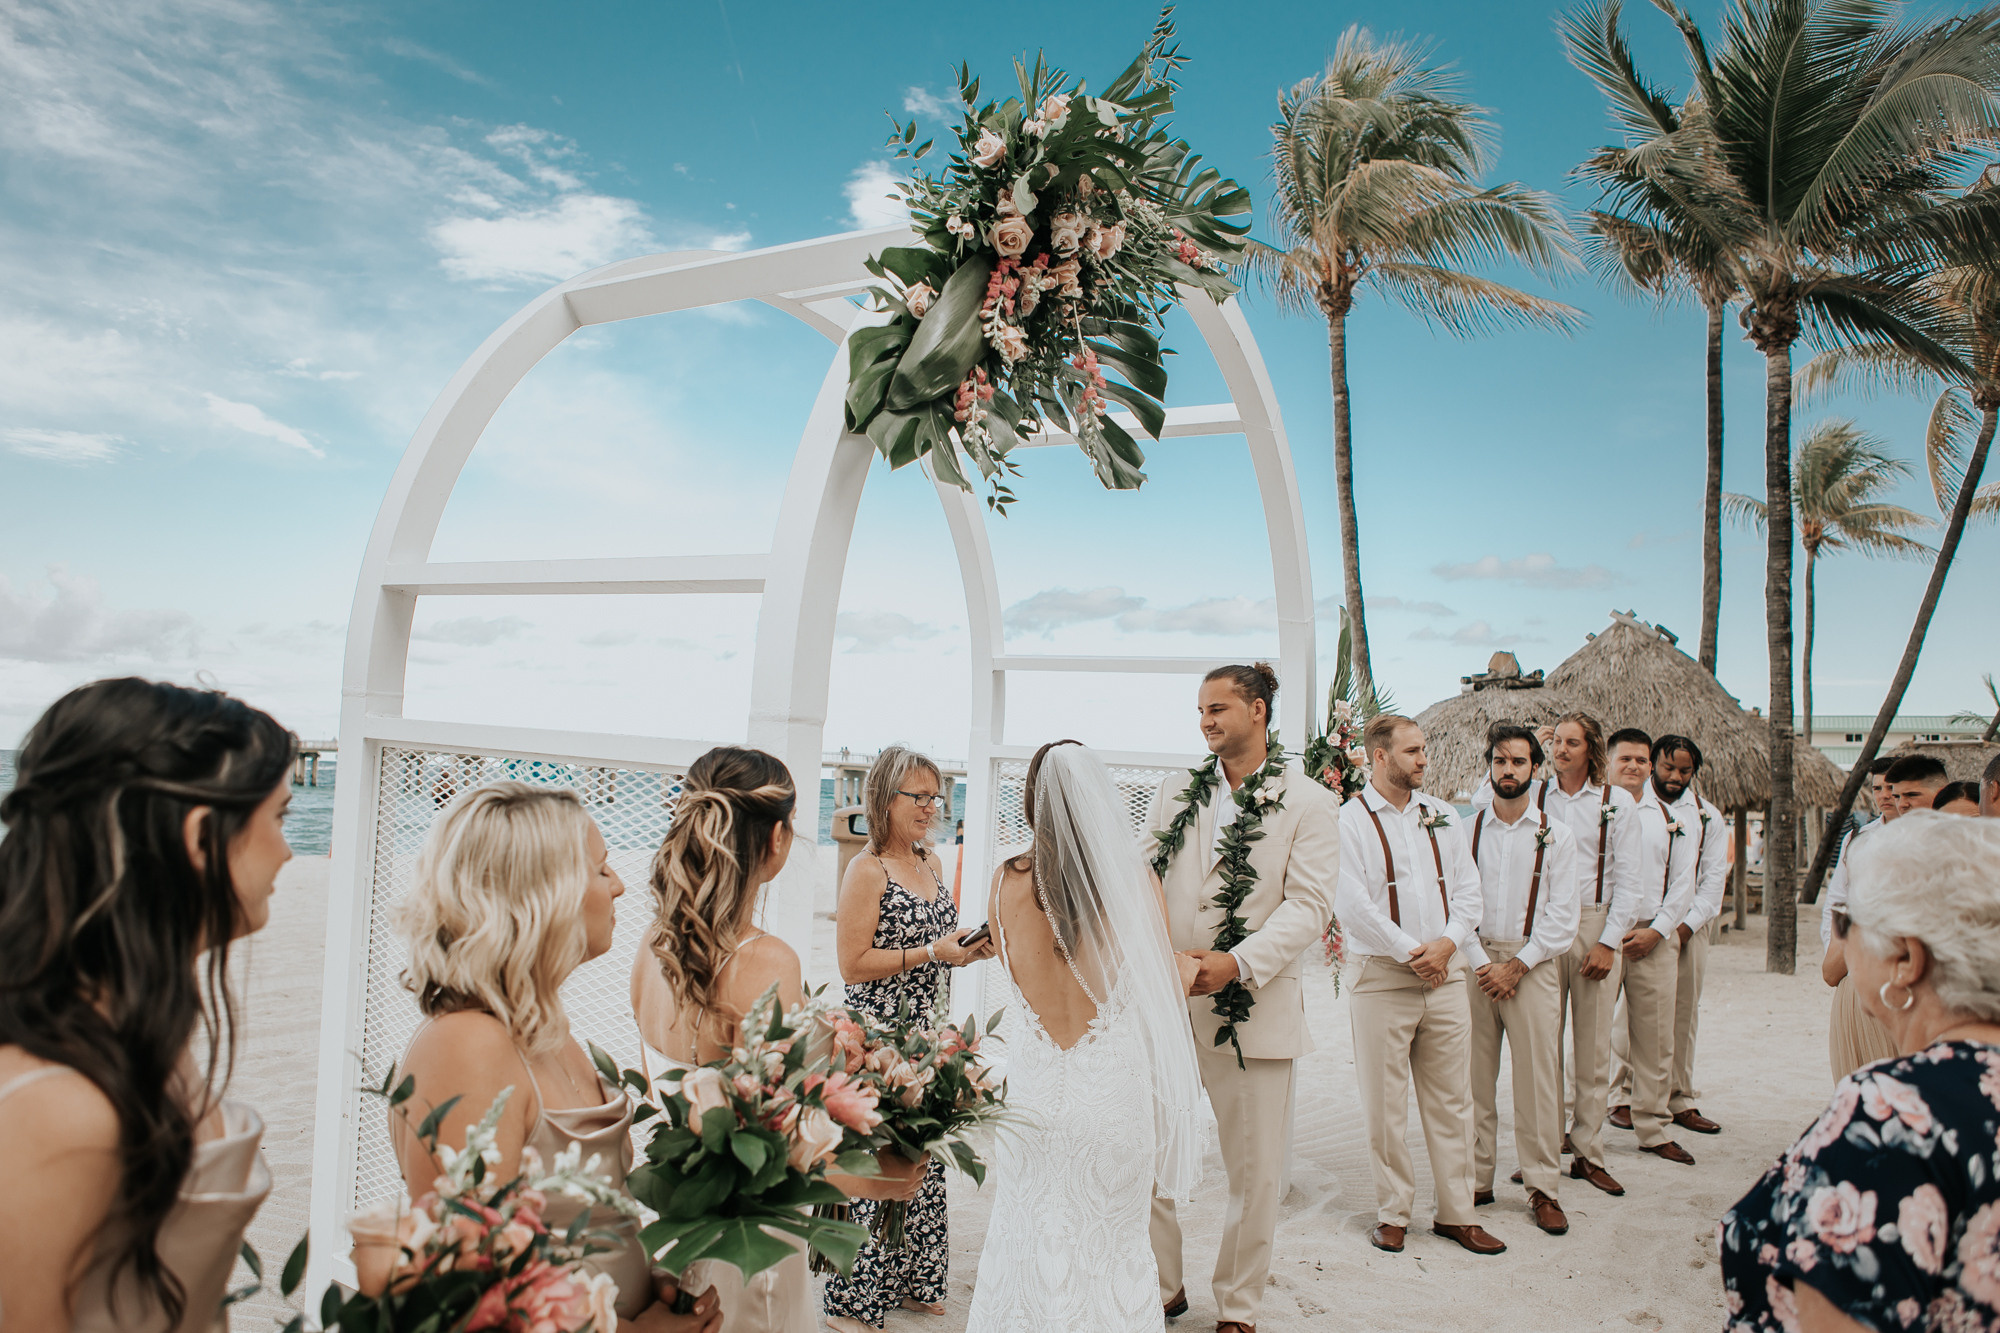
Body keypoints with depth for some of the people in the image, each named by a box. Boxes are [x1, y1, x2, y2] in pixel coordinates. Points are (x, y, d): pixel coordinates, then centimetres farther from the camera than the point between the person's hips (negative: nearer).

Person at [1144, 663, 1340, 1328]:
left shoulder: (1307, 802, -1)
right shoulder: (1172, 796, 10)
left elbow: (1309, 904, -9)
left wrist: (1238, 962, -21)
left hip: (1254, 1010, -3)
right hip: (1163, 1004, 3)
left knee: (1256, 1174, 9)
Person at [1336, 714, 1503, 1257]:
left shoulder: (1442, 816, 11)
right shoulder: (1350, 821, -6)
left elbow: (1468, 889, 9)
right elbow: (1352, 906, -12)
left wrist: (1446, 943, -7)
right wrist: (1411, 953, -11)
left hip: (1446, 974, 5)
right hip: (1382, 978, -4)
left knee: (1451, 1099, 10)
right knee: (1385, 1105, 3)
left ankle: (1457, 1213, 22)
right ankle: (1393, 1213, 17)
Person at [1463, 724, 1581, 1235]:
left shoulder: (1557, 835, 4)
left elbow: (1563, 915, -1)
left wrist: (1516, 966, -8)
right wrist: (1481, 963, -8)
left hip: (1534, 965, -1)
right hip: (1475, 962, 1)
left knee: (1538, 1077, -1)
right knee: (1475, 1077, 4)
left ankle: (1542, 1188, 11)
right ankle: (1476, 1181, 14)